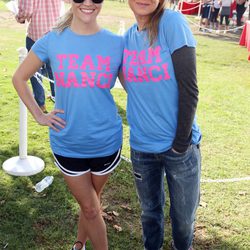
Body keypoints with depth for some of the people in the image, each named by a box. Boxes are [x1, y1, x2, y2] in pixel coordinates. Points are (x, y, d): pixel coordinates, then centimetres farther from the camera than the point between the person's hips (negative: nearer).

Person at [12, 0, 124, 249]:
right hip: (67, 144, -1)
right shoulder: (52, 41, -7)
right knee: (91, 209, 10)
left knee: (90, 203, 21)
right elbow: (19, 78, 4)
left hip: (106, 142, 1)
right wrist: (39, 115, -1)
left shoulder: (117, 44, -8)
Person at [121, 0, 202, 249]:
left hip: (180, 145, -3)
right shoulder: (128, 37, 1)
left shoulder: (172, 22, -13)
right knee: (150, 210, 20)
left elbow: (189, 89, -15)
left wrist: (181, 142, -13)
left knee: (184, 214, 13)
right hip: (141, 145, 4)